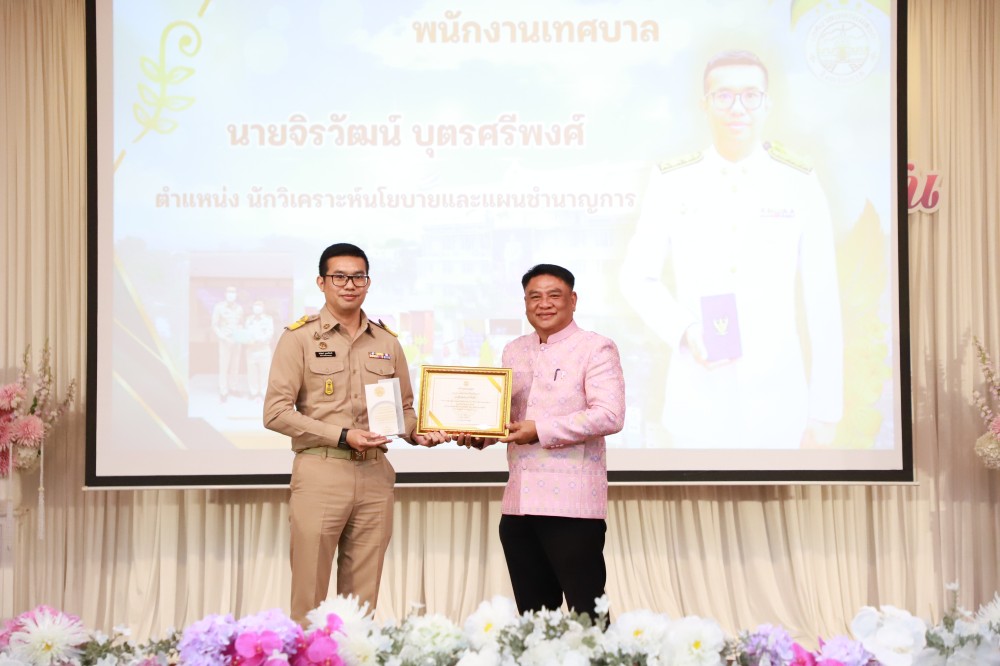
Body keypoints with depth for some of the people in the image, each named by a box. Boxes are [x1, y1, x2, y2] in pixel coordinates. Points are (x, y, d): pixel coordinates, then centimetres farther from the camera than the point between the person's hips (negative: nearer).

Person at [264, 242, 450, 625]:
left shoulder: (387, 343, 13)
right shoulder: (300, 338, -1)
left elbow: (405, 407, 20)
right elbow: (276, 412, -7)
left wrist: (416, 434, -2)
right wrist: (342, 435, -14)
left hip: (375, 475, 4)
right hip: (320, 473, -4)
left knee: (363, 597, 8)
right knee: (308, 594, -1)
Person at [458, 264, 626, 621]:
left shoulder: (595, 348, -3)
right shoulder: (514, 351, 18)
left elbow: (610, 415, -14)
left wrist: (540, 430, -18)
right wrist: (480, 435, 1)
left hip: (573, 502, -6)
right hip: (519, 502, 6)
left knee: (586, 611, -4)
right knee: (532, 615, 11)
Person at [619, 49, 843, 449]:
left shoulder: (800, 184, -5)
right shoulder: (671, 183, -4)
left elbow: (823, 301, -3)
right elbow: (637, 277, 5)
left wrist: (825, 410, -3)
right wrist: (684, 332, -14)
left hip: (776, 402, 0)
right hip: (698, 402, 0)